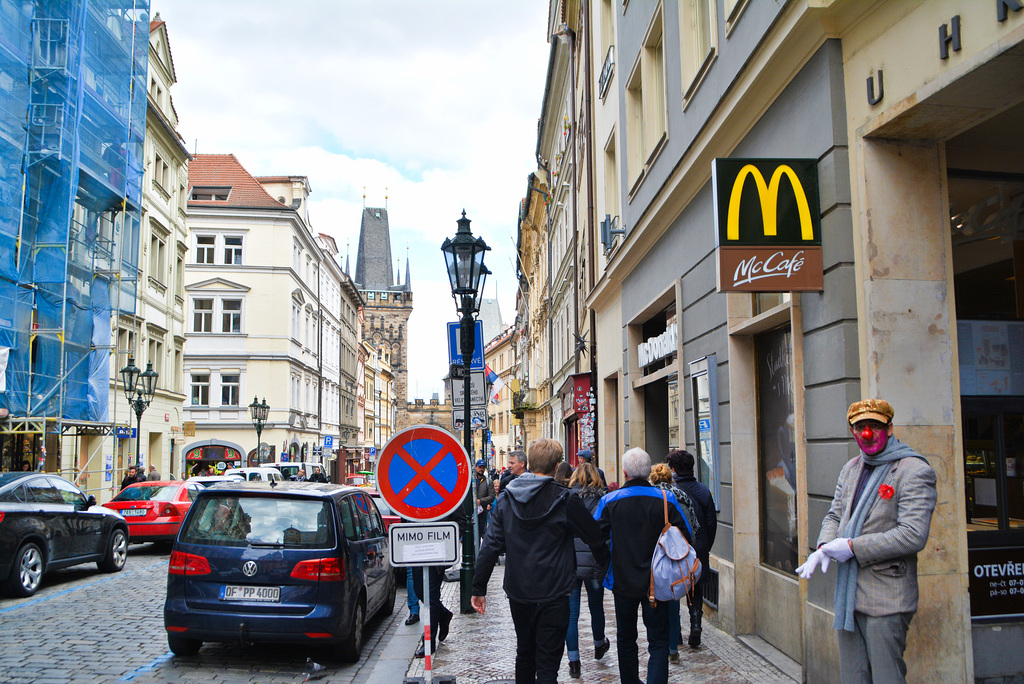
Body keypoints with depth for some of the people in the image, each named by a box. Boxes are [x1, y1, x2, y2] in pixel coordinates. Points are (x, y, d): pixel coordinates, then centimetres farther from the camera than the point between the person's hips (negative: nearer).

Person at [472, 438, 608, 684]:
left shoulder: (506, 499, -1)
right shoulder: (565, 501, -12)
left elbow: (490, 546, -1)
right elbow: (595, 538, -1)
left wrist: (479, 588, 4)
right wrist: (606, 561, 20)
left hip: (518, 592, 4)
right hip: (553, 594, -4)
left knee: (525, 653, 22)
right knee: (547, 662, 0)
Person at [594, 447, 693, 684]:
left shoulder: (609, 501, -10)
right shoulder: (666, 499, -10)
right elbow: (686, 538, -4)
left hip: (623, 582, 1)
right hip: (657, 582, -1)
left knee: (626, 638, 20)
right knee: (658, 642, 4)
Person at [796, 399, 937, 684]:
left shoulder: (914, 471, -11)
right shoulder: (851, 468, 13)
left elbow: (913, 535, -19)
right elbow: (834, 515, 18)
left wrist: (853, 547, -17)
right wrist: (823, 548, -4)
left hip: (886, 596, -7)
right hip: (848, 593, 7)